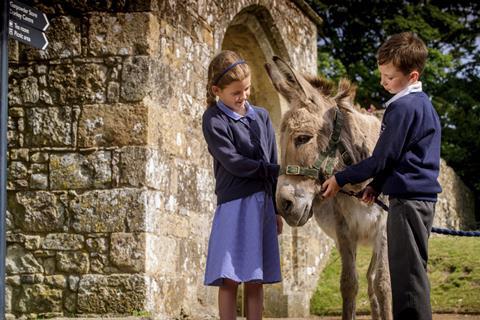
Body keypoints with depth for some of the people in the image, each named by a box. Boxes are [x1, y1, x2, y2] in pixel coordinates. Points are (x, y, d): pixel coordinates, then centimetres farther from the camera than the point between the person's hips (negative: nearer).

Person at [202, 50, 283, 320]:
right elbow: (234, 163, -11)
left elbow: (273, 163, 15)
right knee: (230, 280, -6)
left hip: (263, 204, 5)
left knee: (256, 280, 5)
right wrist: (275, 171, -6)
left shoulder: (261, 116, 12)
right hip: (234, 204, -4)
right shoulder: (213, 120, -2)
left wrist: (277, 209, 14)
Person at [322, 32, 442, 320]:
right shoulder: (423, 103, 15)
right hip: (422, 196, 10)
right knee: (407, 271, 15)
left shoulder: (402, 107, -15)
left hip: (408, 199, -10)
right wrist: (378, 185, 15)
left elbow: (382, 158, -14)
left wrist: (341, 179, -4)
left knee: (408, 273, -7)